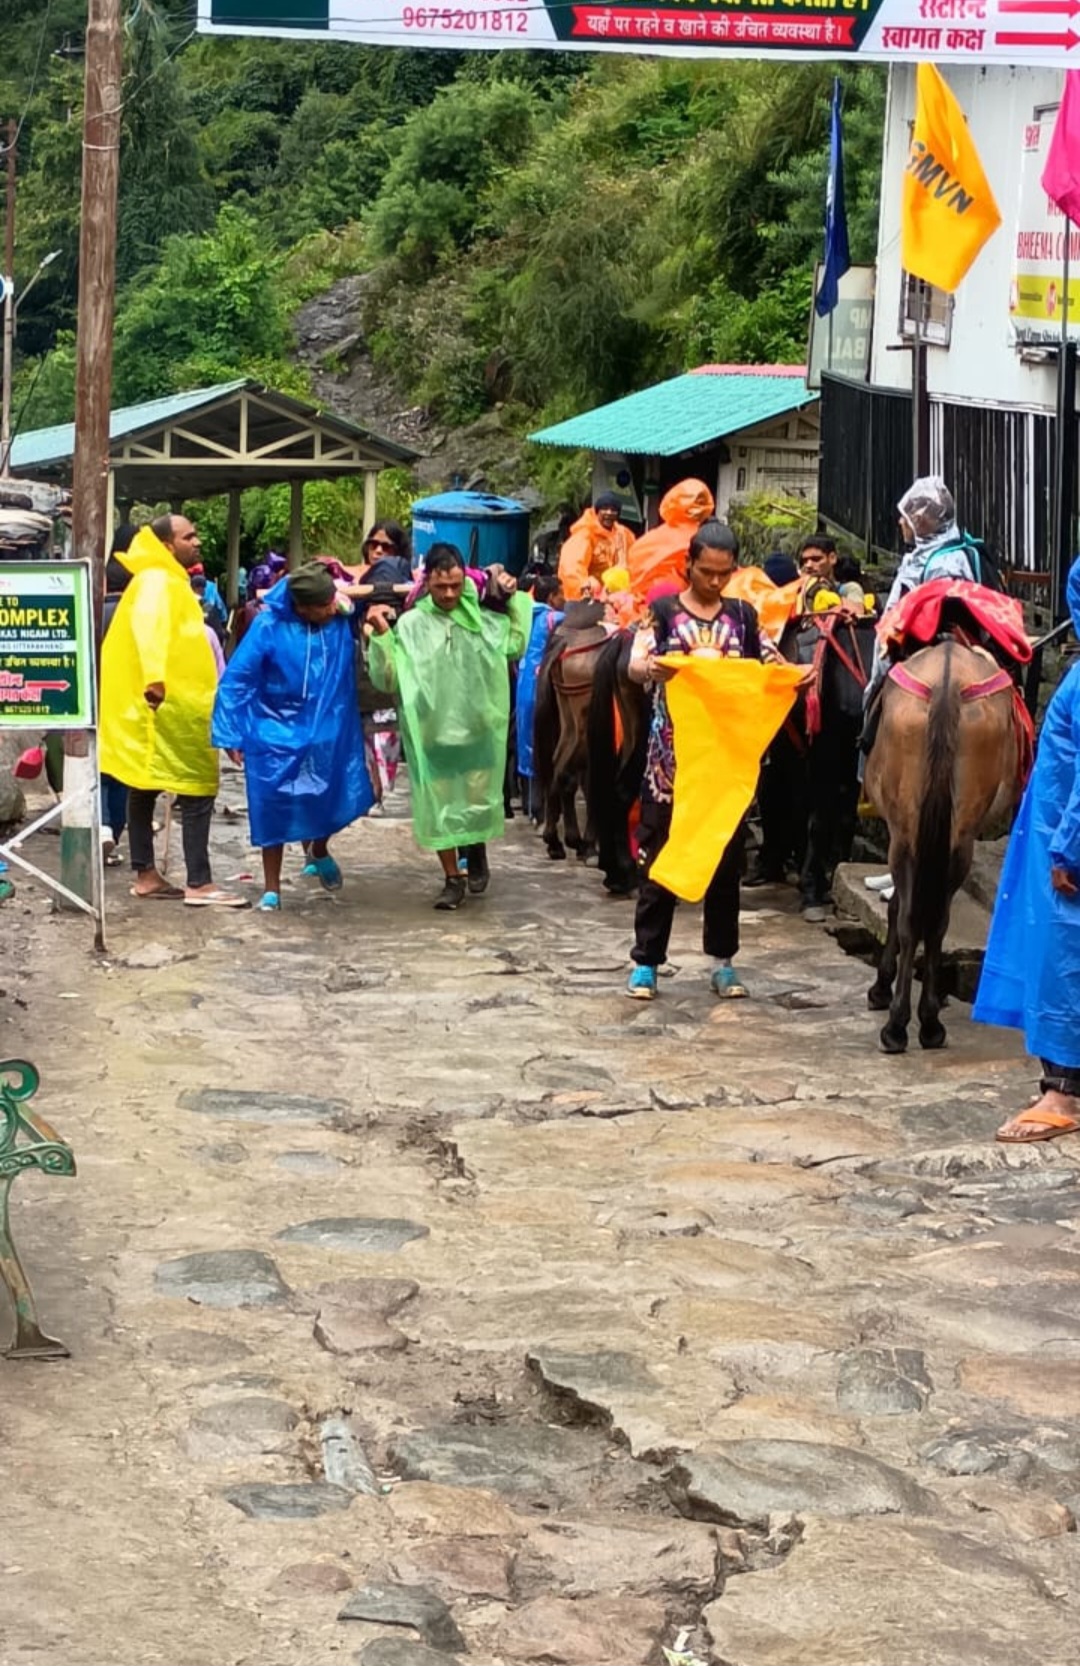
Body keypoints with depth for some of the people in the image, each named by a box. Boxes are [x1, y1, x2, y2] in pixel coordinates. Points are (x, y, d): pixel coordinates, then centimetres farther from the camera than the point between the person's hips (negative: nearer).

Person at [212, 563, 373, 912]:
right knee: (275, 813, 5)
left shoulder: (342, 619, -9)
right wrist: (231, 735, -13)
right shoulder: (269, 627, -18)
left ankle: (320, 851, 43)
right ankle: (271, 889, 21)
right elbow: (236, 679, -13)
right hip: (277, 736, -3)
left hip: (330, 736, 3)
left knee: (336, 800, 9)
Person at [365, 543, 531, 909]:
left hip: (477, 729, 1)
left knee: (480, 803, 6)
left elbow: (516, 646, 17)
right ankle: (453, 879, 20)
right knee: (439, 808, 6)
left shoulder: (481, 620, 1)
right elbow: (388, 679, -7)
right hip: (432, 732, -1)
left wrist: (513, 600, 10)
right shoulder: (411, 625, -6)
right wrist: (380, 636, -17)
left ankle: (477, 852, 36)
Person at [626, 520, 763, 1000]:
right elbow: (634, 665, -14)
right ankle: (646, 960, 7)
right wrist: (648, 668, -37)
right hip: (671, 756, -3)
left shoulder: (743, 615, 8)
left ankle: (723, 960, 17)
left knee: (726, 857, 8)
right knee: (659, 856, 1)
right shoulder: (663, 611, 0)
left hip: (727, 755, 3)